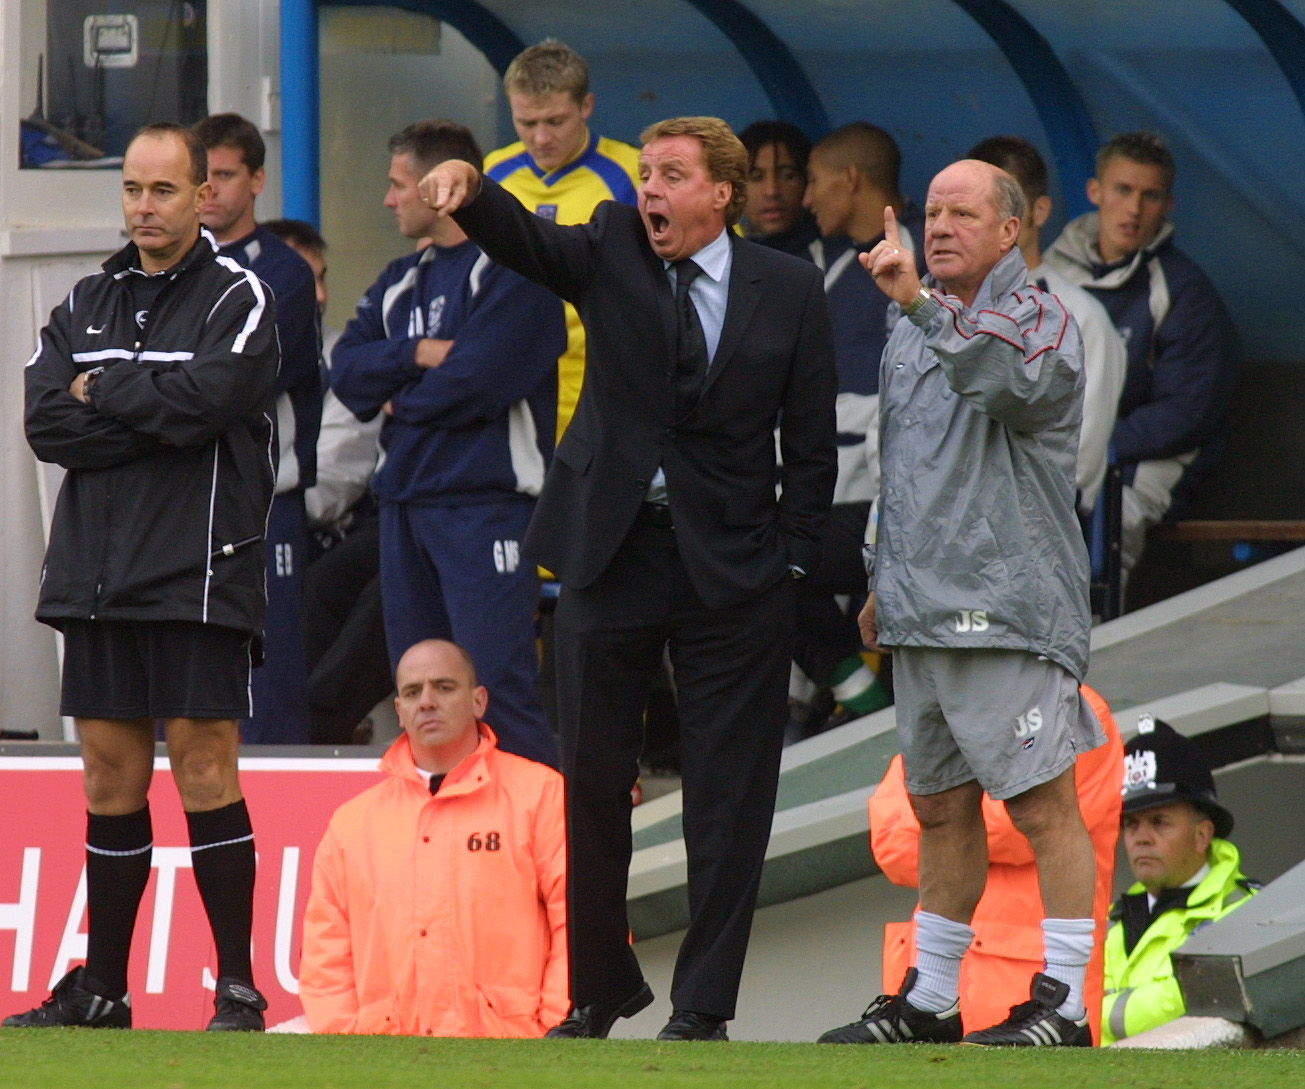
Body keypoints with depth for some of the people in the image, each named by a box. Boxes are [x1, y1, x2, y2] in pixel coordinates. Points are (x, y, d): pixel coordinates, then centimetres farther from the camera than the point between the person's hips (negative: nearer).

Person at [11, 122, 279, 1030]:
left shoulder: (239, 299, -1)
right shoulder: (88, 304, 15)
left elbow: (204, 398, -18)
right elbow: (46, 421, 2)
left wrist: (103, 393, -4)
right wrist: (152, 417, -8)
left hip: (199, 574, -5)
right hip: (97, 573, 5)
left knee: (205, 772, -7)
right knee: (112, 778, 8)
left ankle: (239, 989, -4)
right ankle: (102, 991, 13)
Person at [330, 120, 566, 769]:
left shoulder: (514, 270, -6)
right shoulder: (402, 281, 19)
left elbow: (478, 380, -16)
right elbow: (347, 369, 8)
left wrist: (400, 402, 0)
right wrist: (417, 356, -10)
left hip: (485, 502, -8)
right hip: (405, 505, 8)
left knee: (498, 690, -15)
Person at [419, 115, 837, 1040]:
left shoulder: (788, 290, 1)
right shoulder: (613, 253, 3)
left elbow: (812, 440, 3)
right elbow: (527, 242, -17)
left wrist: (790, 561, -3)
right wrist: (468, 190, -37)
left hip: (733, 569, -1)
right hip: (610, 550, 1)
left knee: (727, 795, 0)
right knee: (593, 780, 6)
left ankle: (704, 1004, 8)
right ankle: (602, 988, 20)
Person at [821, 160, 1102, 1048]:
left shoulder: (1040, 321, -5)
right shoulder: (911, 337, 18)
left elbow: (1012, 380, -30)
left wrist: (921, 301, -39)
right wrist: (884, 582, 26)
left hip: (1009, 607, -8)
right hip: (923, 611, 8)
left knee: (1042, 805, -7)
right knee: (940, 807, 13)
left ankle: (1064, 1002, -6)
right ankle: (931, 999, 20)